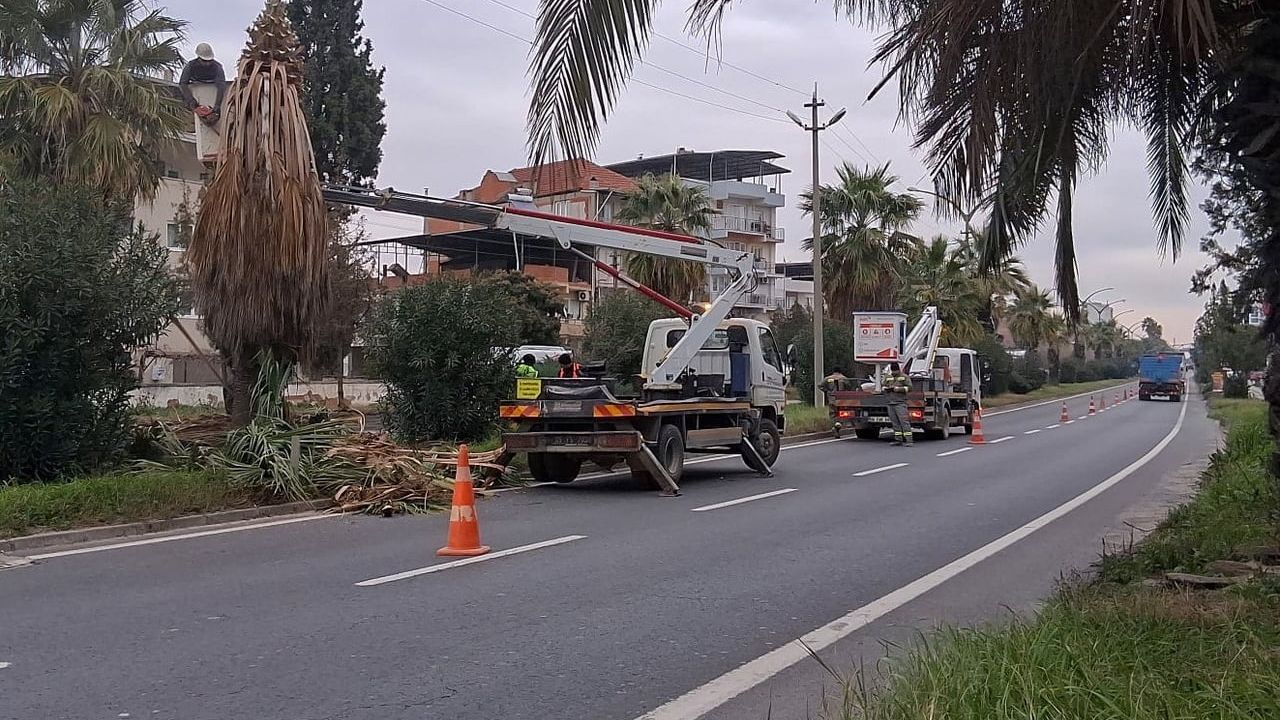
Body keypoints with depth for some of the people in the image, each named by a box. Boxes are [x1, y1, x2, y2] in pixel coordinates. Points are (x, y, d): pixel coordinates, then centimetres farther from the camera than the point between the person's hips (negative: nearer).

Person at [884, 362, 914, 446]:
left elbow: (909, 388, -6)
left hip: (901, 403, -6)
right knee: (894, 422, 6)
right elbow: (884, 387, 21)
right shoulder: (888, 377, 17)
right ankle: (898, 440, 11)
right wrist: (888, 389, -2)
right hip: (891, 403, 6)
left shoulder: (904, 377, 1)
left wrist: (899, 389, -16)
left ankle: (909, 440, -14)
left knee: (904, 421, -12)